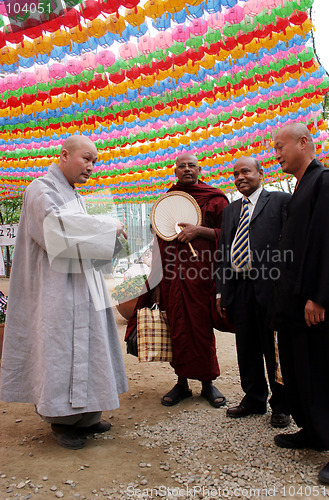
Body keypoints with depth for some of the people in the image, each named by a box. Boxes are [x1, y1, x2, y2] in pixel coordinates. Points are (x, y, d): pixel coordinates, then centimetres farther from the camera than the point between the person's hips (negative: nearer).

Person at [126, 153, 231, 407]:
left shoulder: (215, 199, 6)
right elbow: (159, 242, 15)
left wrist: (200, 230, -12)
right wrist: (156, 283, 10)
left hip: (202, 272, -3)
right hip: (173, 276, 3)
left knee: (201, 327, 1)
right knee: (177, 327, 4)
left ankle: (208, 383, 17)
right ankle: (182, 383, 18)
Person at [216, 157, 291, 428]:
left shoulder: (281, 200, 1)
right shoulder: (230, 210, 19)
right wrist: (221, 292, 12)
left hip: (270, 286, -5)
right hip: (238, 287, 6)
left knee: (275, 349, 4)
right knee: (247, 349, 13)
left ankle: (281, 405, 22)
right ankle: (254, 398, 30)